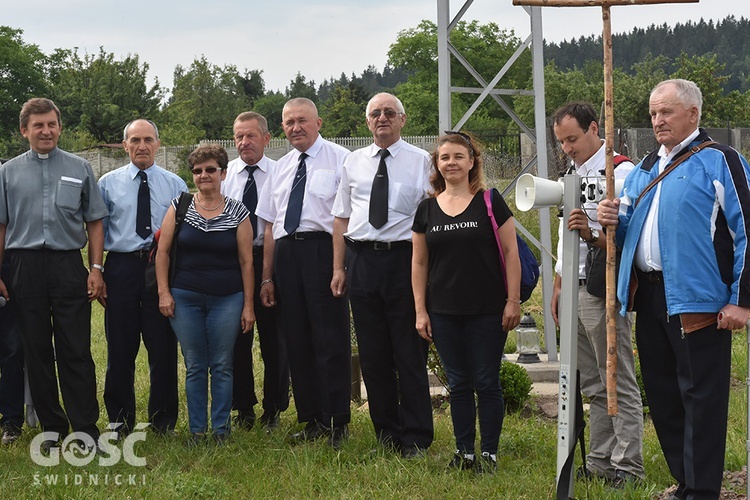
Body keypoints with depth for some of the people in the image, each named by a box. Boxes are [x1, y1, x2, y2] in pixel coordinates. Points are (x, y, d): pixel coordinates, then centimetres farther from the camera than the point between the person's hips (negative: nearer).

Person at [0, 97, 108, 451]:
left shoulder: (79, 169, 6)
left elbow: (94, 222, 7)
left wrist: (96, 269, -1)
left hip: (68, 266, -1)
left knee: (76, 351, -2)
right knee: (36, 350, 7)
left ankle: (85, 427, 5)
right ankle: (51, 426, 18)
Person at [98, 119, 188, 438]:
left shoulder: (175, 184, 6)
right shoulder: (108, 183, 7)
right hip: (121, 267, 0)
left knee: (163, 347, 3)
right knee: (120, 348, 5)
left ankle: (163, 420, 16)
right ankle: (120, 420, 18)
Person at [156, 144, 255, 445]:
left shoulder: (238, 213, 2)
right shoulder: (180, 207, 4)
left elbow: (246, 261, 2)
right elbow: (163, 251, 5)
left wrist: (248, 305, -1)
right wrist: (163, 293, -2)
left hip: (227, 300, -1)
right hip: (185, 299, 1)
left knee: (222, 367, 3)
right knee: (194, 367, 6)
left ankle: (221, 429, 14)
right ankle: (196, 429, 15)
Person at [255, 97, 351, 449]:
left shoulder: (339, 159, 0)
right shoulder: (280, 168, 19)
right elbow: (270, 225, 18)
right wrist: (267, 277, 14)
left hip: (323, 249, -6)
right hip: (286, 253, 6)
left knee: (331, 340, -5)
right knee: (297, 341, 9)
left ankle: (338, 421, 3)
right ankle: (312, 420, 18)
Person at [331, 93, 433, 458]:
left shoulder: (420, 161, 2)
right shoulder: (354, 162, 13)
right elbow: (341, 217, 14)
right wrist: (339, 267, 7)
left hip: (404, 258, -4)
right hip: (361, 260, 4)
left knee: (410, 352, -1)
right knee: (373, 353, 9)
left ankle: (415, 438, 8)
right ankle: (386, 431, 20)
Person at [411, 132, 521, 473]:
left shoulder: (490, 202, -1)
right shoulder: (427, 210, 7)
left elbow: (510, 253, -2)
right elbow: (419, 263, 10)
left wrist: (513, 300, -7)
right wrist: (420, 311, 6)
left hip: (487, 312, -3)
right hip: (444, 314, 3)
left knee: (486, 383, 2)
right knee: (458, 384, 9)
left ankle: (489, 454, 10)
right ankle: (464, 453, 17)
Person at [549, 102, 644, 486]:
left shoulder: (620, 172, -11)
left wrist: (592, 234, -33)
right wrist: (558, 287, 21)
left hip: (603, 293, -9)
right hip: (575, 292, 9)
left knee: (620, 385, -1)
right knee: (593, 385, 14)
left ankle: (627, 465, 5)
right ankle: (599, 461, 21)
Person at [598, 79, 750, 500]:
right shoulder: (645, 169, 18)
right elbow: (631, 232, 26)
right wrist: (613, 221, 2)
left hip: (697, 300, -8)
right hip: (649, 295, 8)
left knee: (701, 398, -4)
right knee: (663, 395, 12)